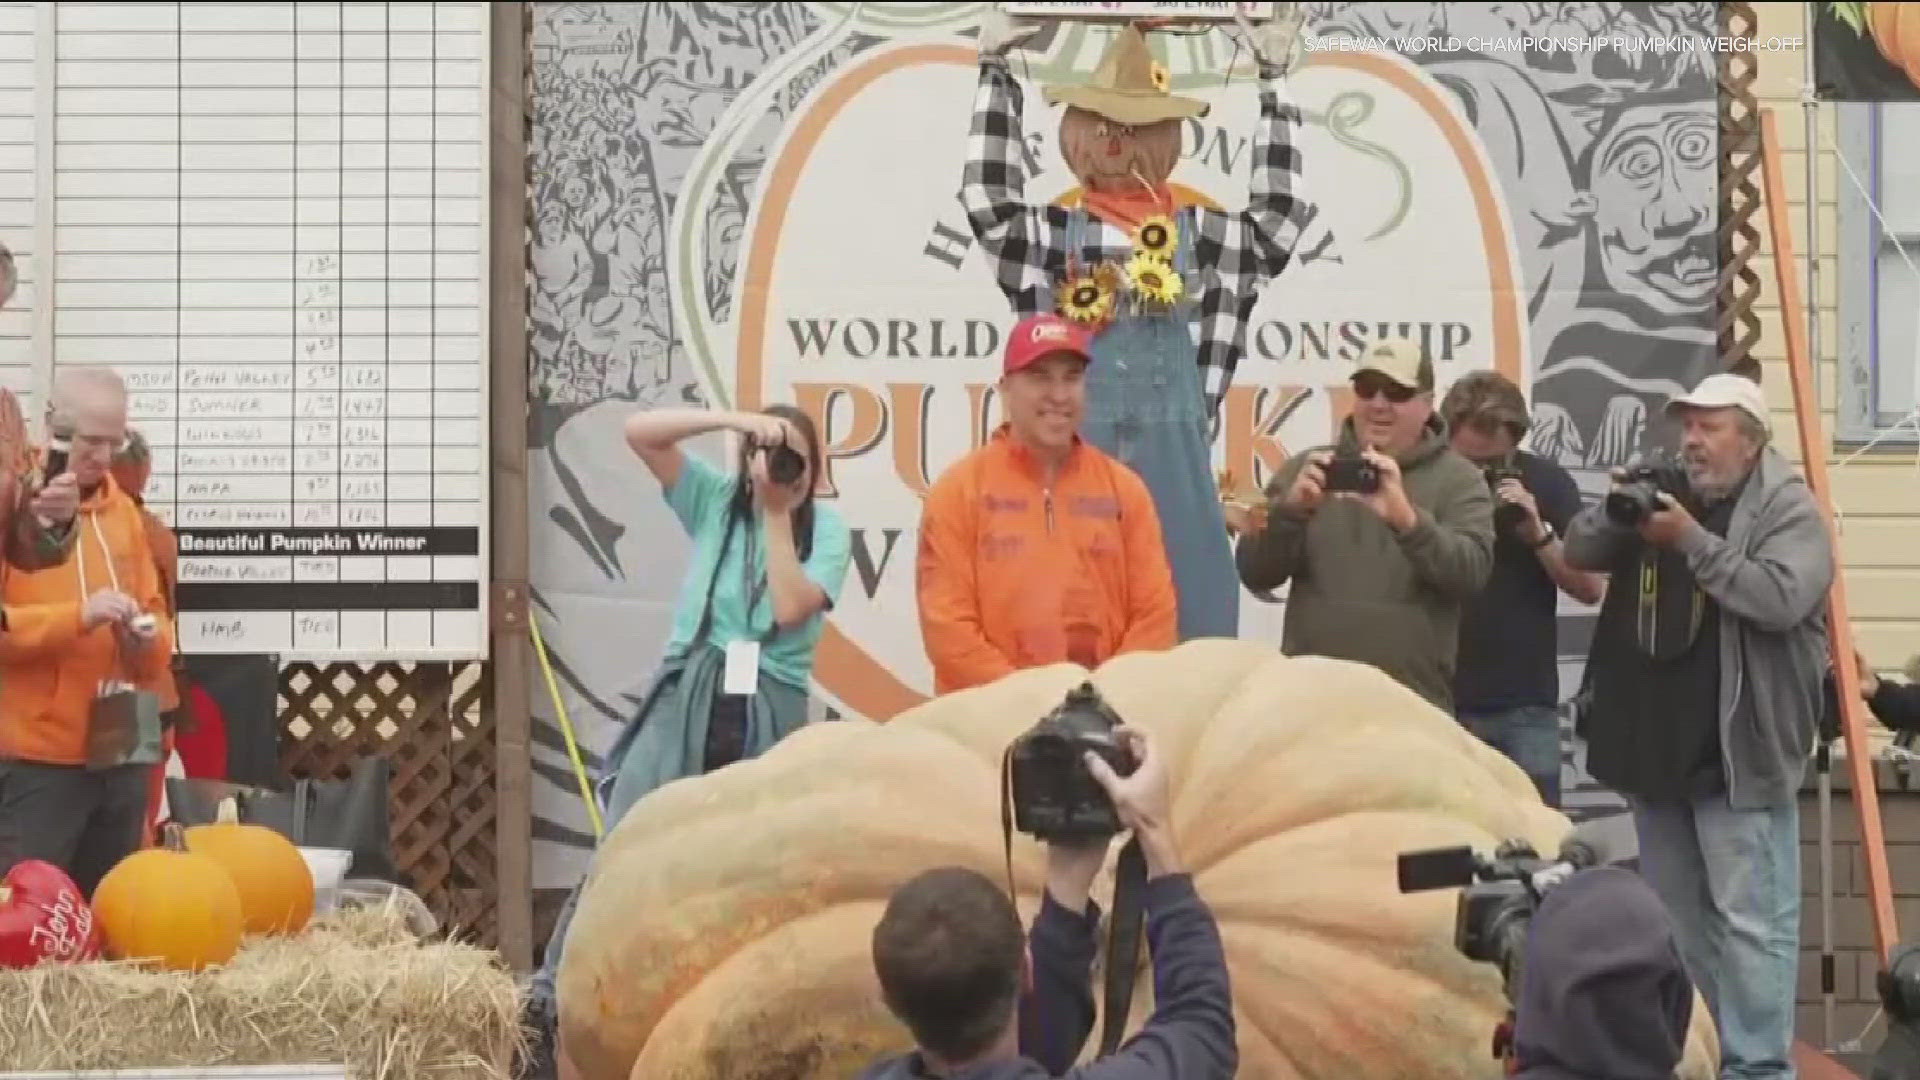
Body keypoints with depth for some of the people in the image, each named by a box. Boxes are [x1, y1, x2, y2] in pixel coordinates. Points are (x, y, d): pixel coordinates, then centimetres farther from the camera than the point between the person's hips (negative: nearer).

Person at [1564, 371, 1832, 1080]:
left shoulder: (1788, 509, -5)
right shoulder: (1667, 495, 14)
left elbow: (1780, 597, -20)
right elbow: (1579, 553, 10)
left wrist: (1693, 540, -19)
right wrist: (1616, 512, -11)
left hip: (1738, 750, -7)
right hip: (1661, 744, 7)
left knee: (1748, 918, -8)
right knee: (1675, 916, 15)